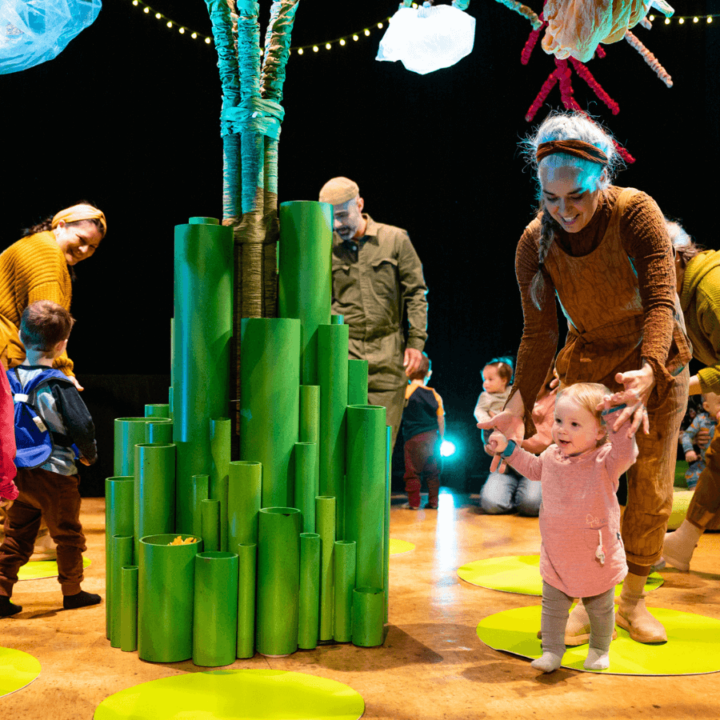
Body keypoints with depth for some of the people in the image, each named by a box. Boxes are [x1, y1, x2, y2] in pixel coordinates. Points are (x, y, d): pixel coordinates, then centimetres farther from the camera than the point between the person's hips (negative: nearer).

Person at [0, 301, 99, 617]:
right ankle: (72, 592, 23)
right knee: (68, 536, 12)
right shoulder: (59, 386, -18)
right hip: (54, 474, -5)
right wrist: (89, 455, 0)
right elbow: (83, 426, -19)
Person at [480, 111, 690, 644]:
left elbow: (661, 300, -30)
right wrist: (521, 402, -30)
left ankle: (634, 600, 21)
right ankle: (588, 603, 12)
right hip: (588, 363, 1)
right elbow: (539, 332, -17)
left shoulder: (637, 212, -25)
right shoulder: (535, 243, -19)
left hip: (656, 360, -1)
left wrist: (649, 372, -47)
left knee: (651, 487, 4)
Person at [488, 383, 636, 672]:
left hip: (597, 556, -3)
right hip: (556, 556, 4)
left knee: (600, 607, 17)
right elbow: (533, 468, 20)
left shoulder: (604, 460, -20)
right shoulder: (552, 455, -2)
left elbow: (626, 452, -42)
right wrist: (508, 449, 14)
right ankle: (552, 651, 23)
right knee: (553, 605, 9)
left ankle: (599, 650, 39)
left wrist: (616, 416, -50)